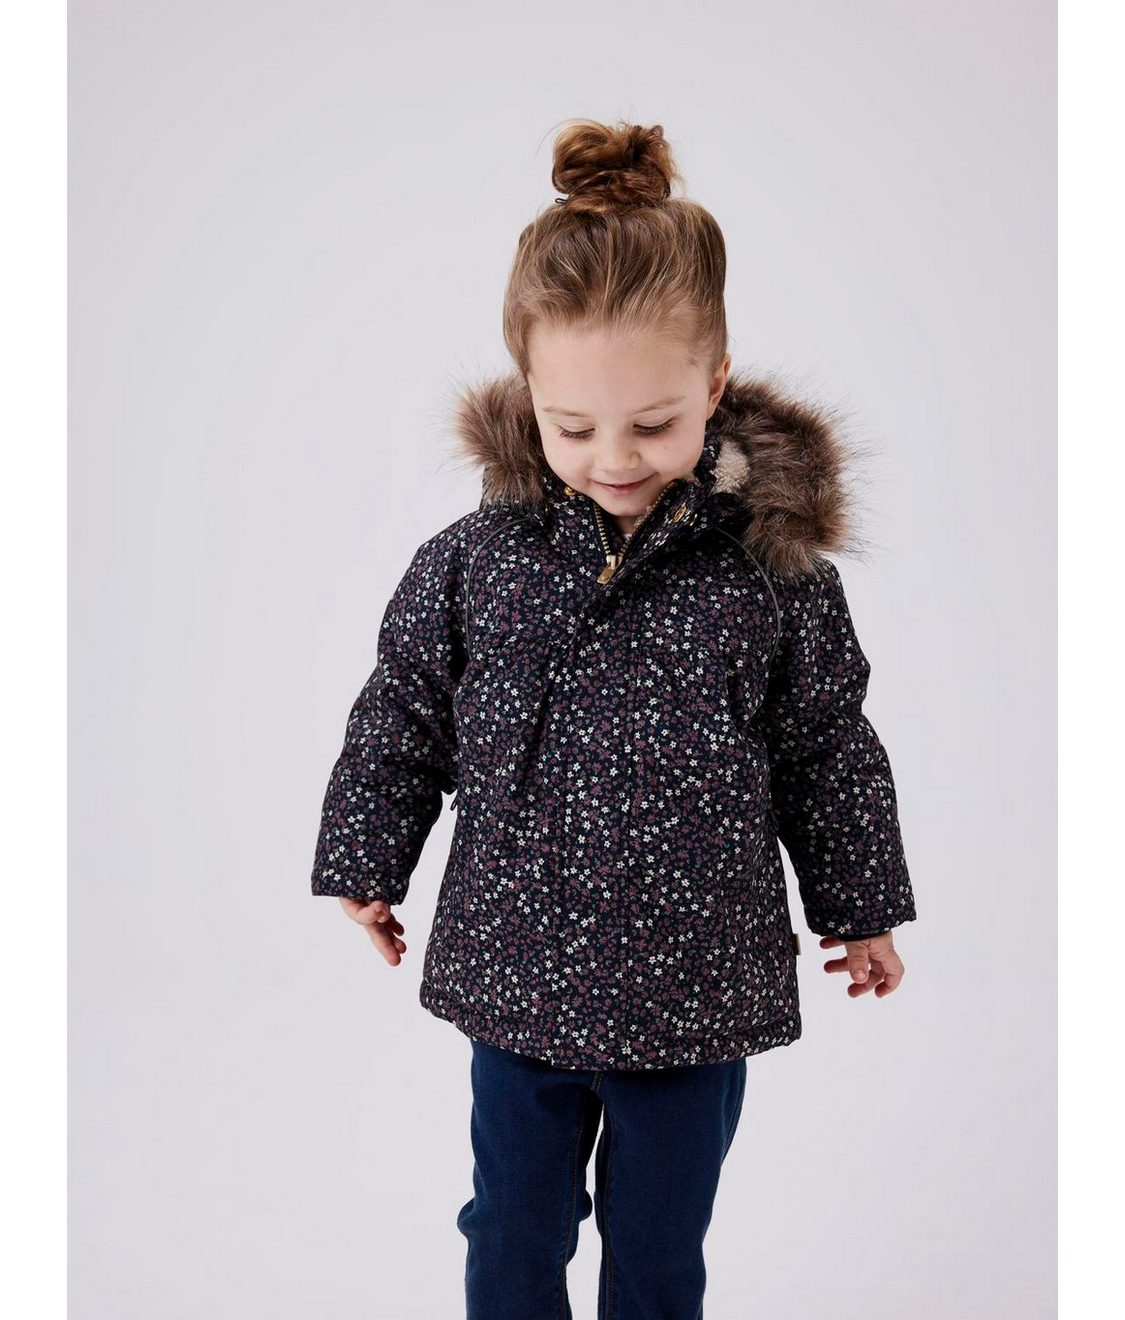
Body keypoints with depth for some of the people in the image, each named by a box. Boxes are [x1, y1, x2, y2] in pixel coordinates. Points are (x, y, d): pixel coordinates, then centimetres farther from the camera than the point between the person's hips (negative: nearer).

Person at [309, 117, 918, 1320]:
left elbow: (828, 751, 1)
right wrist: (366, 863, 13)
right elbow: (400, 721, 5)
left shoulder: (775, 575, -11)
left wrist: (860, 909, 10)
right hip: (517, 973, 1)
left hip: (698, 994, -1)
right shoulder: (472, 562, -8)